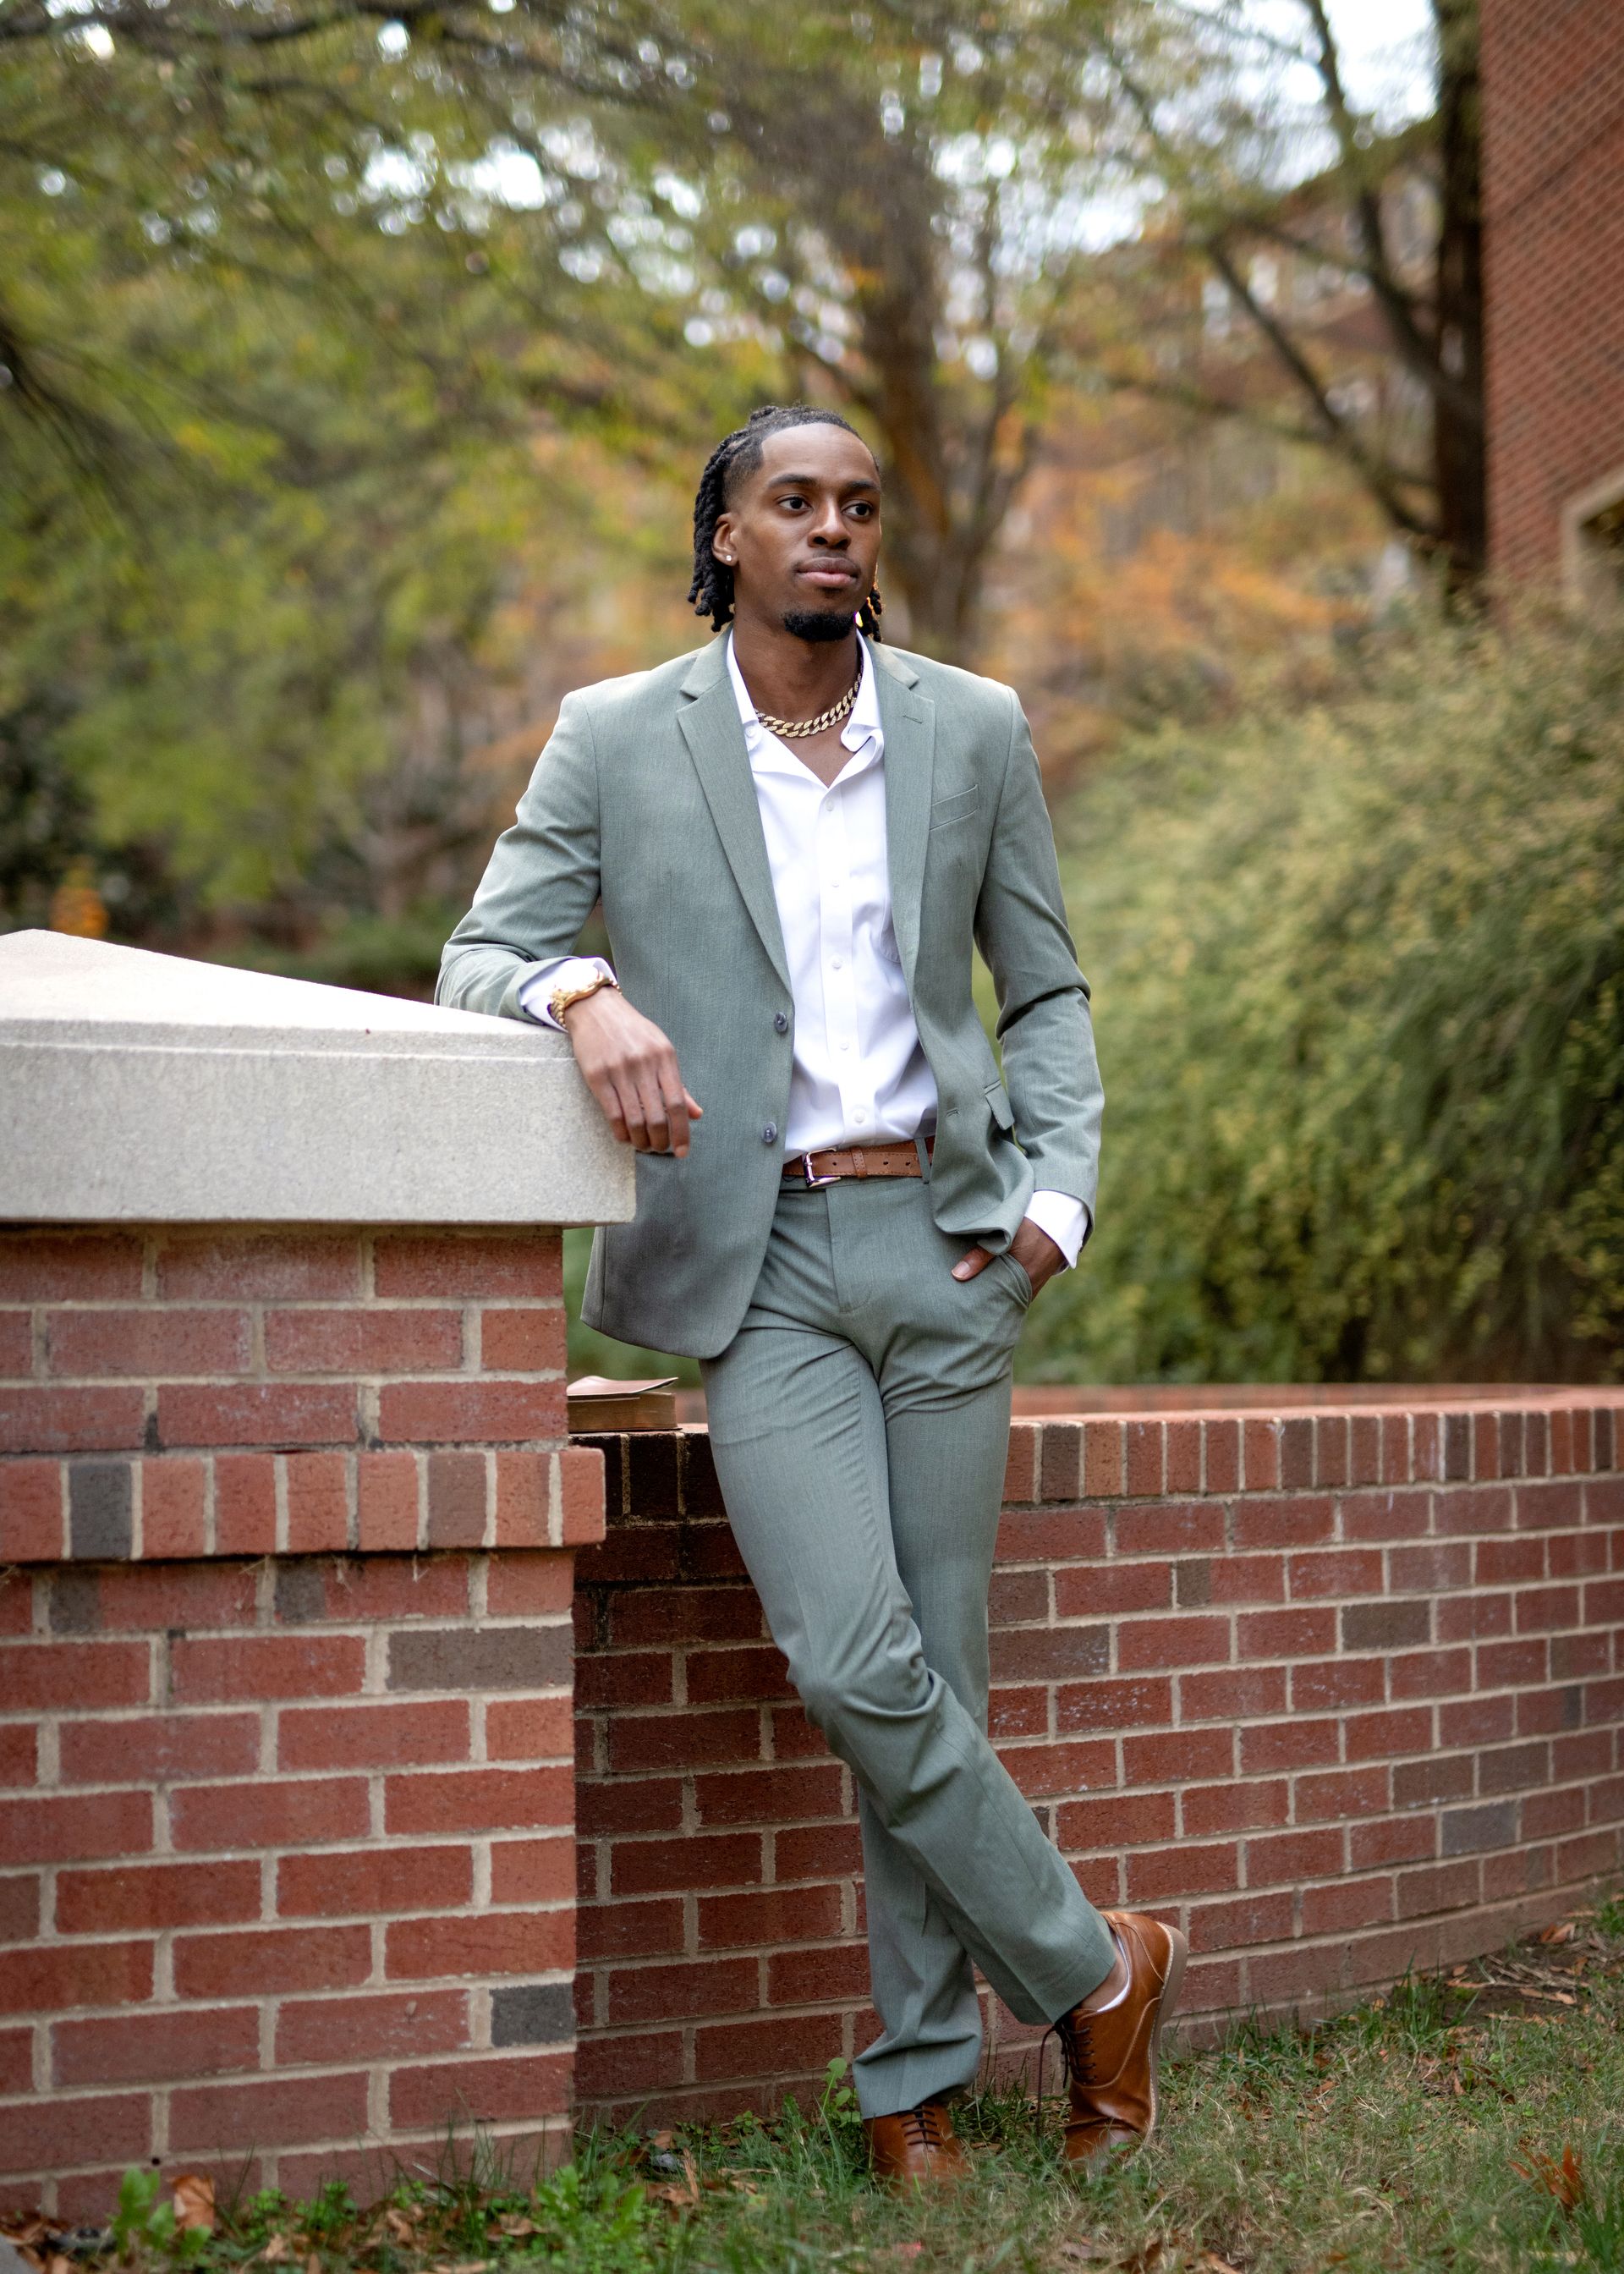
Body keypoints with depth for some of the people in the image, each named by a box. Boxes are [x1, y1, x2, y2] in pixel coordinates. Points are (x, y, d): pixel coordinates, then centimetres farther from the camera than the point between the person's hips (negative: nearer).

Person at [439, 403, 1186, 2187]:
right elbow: (480, 953, 0)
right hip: (759, 1264, -2)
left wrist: (1057, 1192, -1)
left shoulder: (973, 731, 8)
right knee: (854, 1667, -14)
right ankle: (1090, 1972, 6)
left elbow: (1046, 990, 15)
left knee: (934, 1676, 4)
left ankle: (918, 2081, 15)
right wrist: (584, 997, -23)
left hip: (943, 1240, 2)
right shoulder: (616, 740, 2)